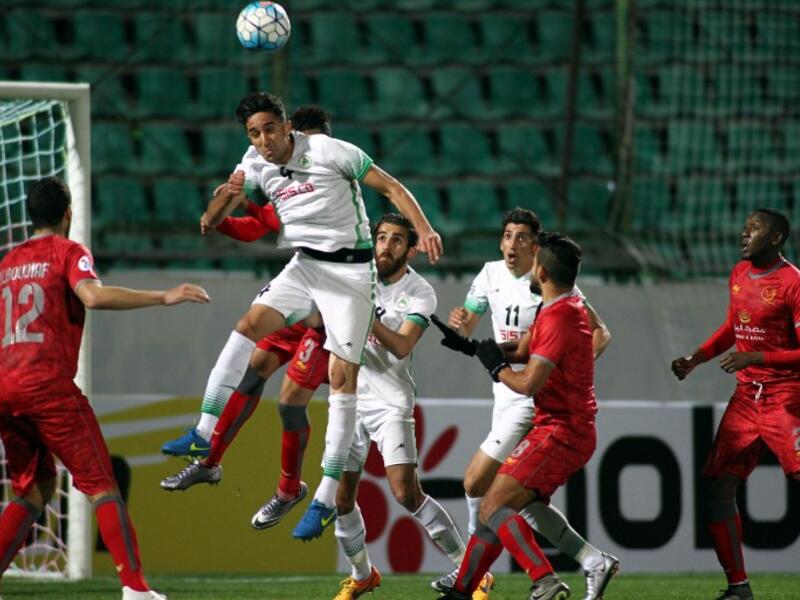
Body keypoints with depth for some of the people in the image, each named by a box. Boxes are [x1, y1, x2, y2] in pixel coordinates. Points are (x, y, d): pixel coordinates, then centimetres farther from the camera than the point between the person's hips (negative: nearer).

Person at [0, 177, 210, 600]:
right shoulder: (67, 252, 3)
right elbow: (93, 296, -16)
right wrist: (163, 297, -16)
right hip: (48, 382, -6)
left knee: (34, 489, 17)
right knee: (100, 485, -4)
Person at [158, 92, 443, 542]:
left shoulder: (331, 151, -12)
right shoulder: (256, 166, 2)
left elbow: (391, 187, -8)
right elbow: (213, 220, 0)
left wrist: (424, 229, -22)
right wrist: (226, 196, -23)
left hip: (351, 269, -5)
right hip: (305, 266, 5)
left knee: (343, 377, -9)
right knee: (249, 326, -16)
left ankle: (327, 499, -7)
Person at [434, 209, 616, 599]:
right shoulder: (491, 275, 7)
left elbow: (600, 332, -11)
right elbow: (466, 328, 16)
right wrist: (460, 322, -8)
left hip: (534, 401, -8)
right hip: (505, 396, 8)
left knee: (475, 482, -10)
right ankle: (595, 563, 16)